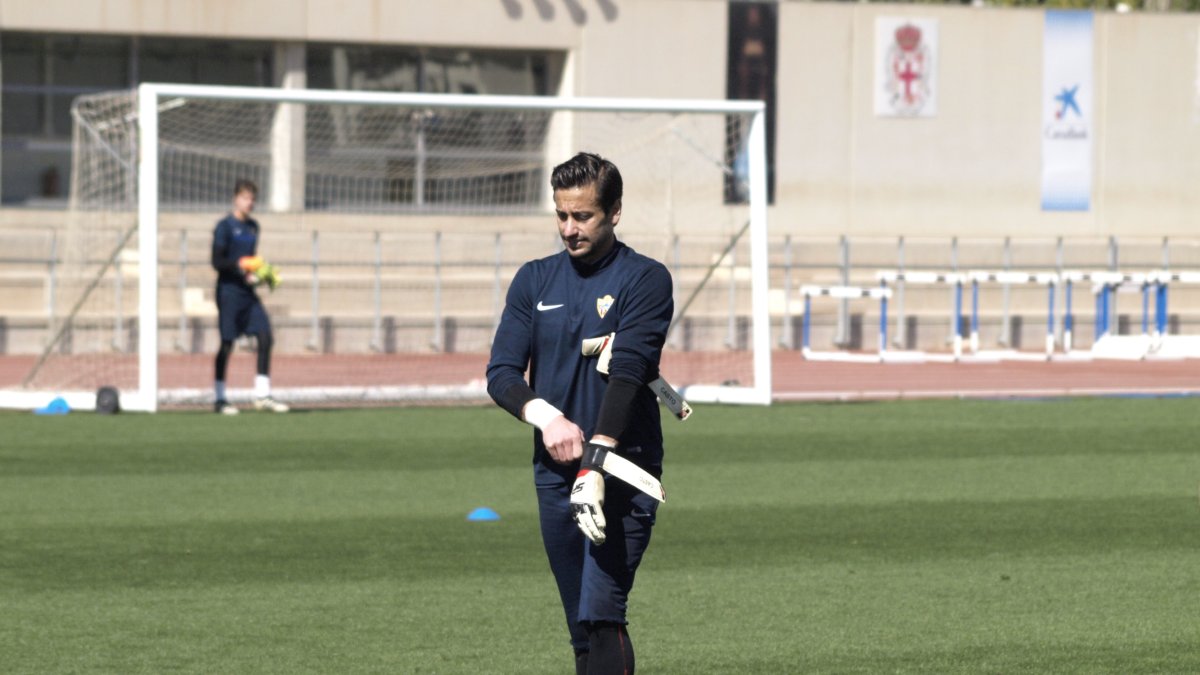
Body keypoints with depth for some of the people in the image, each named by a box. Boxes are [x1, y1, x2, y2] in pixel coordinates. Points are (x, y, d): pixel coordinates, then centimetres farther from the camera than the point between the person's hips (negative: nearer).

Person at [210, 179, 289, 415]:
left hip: (248, 293, 7)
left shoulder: (252, 226, 15)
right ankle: (219, 398, 4)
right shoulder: (225, 227, -7)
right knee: (227, 343, -4)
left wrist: (260, 273, 8)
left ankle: (262, 395, 3)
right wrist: (241, 269, -22)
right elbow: (217, 262, -11)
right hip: (229, 291, -7)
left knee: (265, 337, -2)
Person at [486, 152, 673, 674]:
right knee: (583, 630, 8)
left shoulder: (645, 279, -4)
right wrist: (544, 414, -16)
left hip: (621, 473, -5)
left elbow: (627, 372, -16)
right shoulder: (535, 280, 12)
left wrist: (596, 464, -27)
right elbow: (501, 373, 6)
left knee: (601, 615, -18)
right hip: (554, 472, 5)